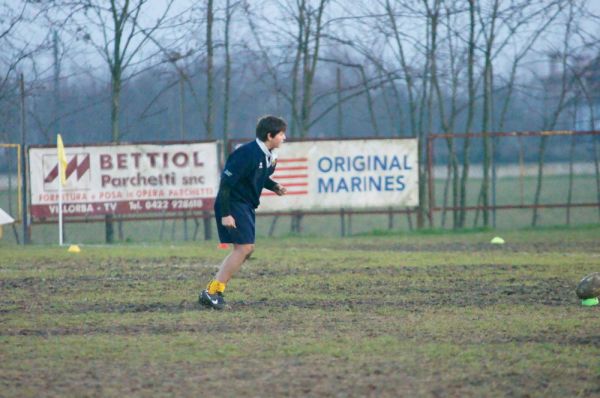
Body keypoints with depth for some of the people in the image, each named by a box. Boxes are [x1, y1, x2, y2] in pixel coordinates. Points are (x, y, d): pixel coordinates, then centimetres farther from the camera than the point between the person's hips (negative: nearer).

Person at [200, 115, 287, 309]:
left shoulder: (266, 155, 5)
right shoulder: (247, 154, -23)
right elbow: (226, 182, -24)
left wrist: (274, 186, 4)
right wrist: (225, 214, -25)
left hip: (246, 206, 10)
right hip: (233, 205, -10)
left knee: (246, 249, 11)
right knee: (244, 247, -14)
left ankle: (214, 289, 13)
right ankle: (211, 292, -13)